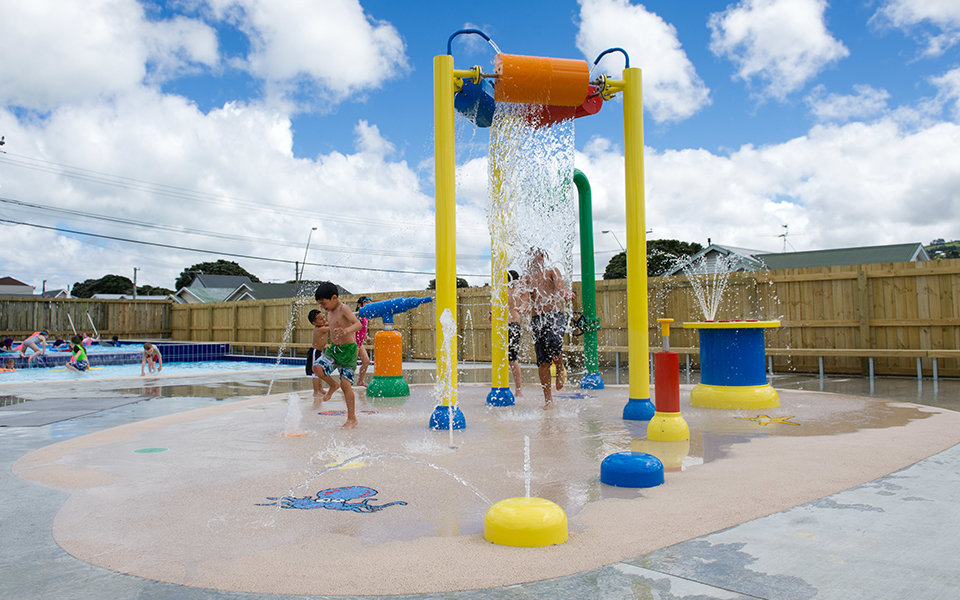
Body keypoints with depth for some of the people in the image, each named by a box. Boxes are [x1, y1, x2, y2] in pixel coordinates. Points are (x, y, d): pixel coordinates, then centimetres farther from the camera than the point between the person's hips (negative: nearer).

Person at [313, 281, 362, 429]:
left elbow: (358, 324, -30)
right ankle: (332, 385, 14)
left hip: (347, 349, -7)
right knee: (317, 367, -17)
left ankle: (352, 418, 3)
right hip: (333, 348, 7)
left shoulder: (344, 309, -16)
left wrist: (347, 331, -51)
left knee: (345, 384, -8)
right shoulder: (330, 312, 8)